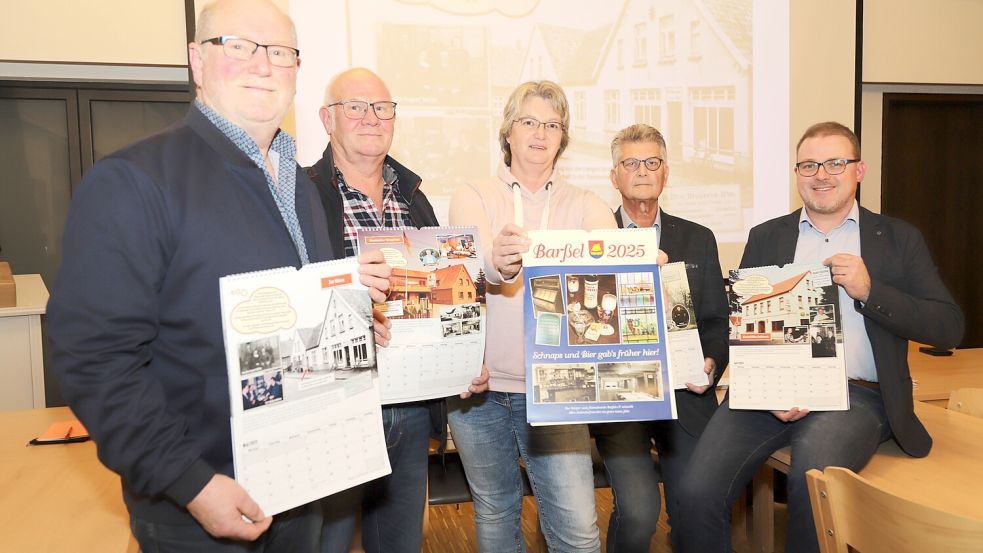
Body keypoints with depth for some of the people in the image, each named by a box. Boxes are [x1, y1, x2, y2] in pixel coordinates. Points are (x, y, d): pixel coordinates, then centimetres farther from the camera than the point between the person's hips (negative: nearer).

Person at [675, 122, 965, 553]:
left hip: (855, 393, -1)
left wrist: (868, 289, -9)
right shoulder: (765, 237, 17)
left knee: (812, 475, -33)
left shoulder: (898, 238, 14)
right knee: (697, 492, -22)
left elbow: (949, 328, 6)